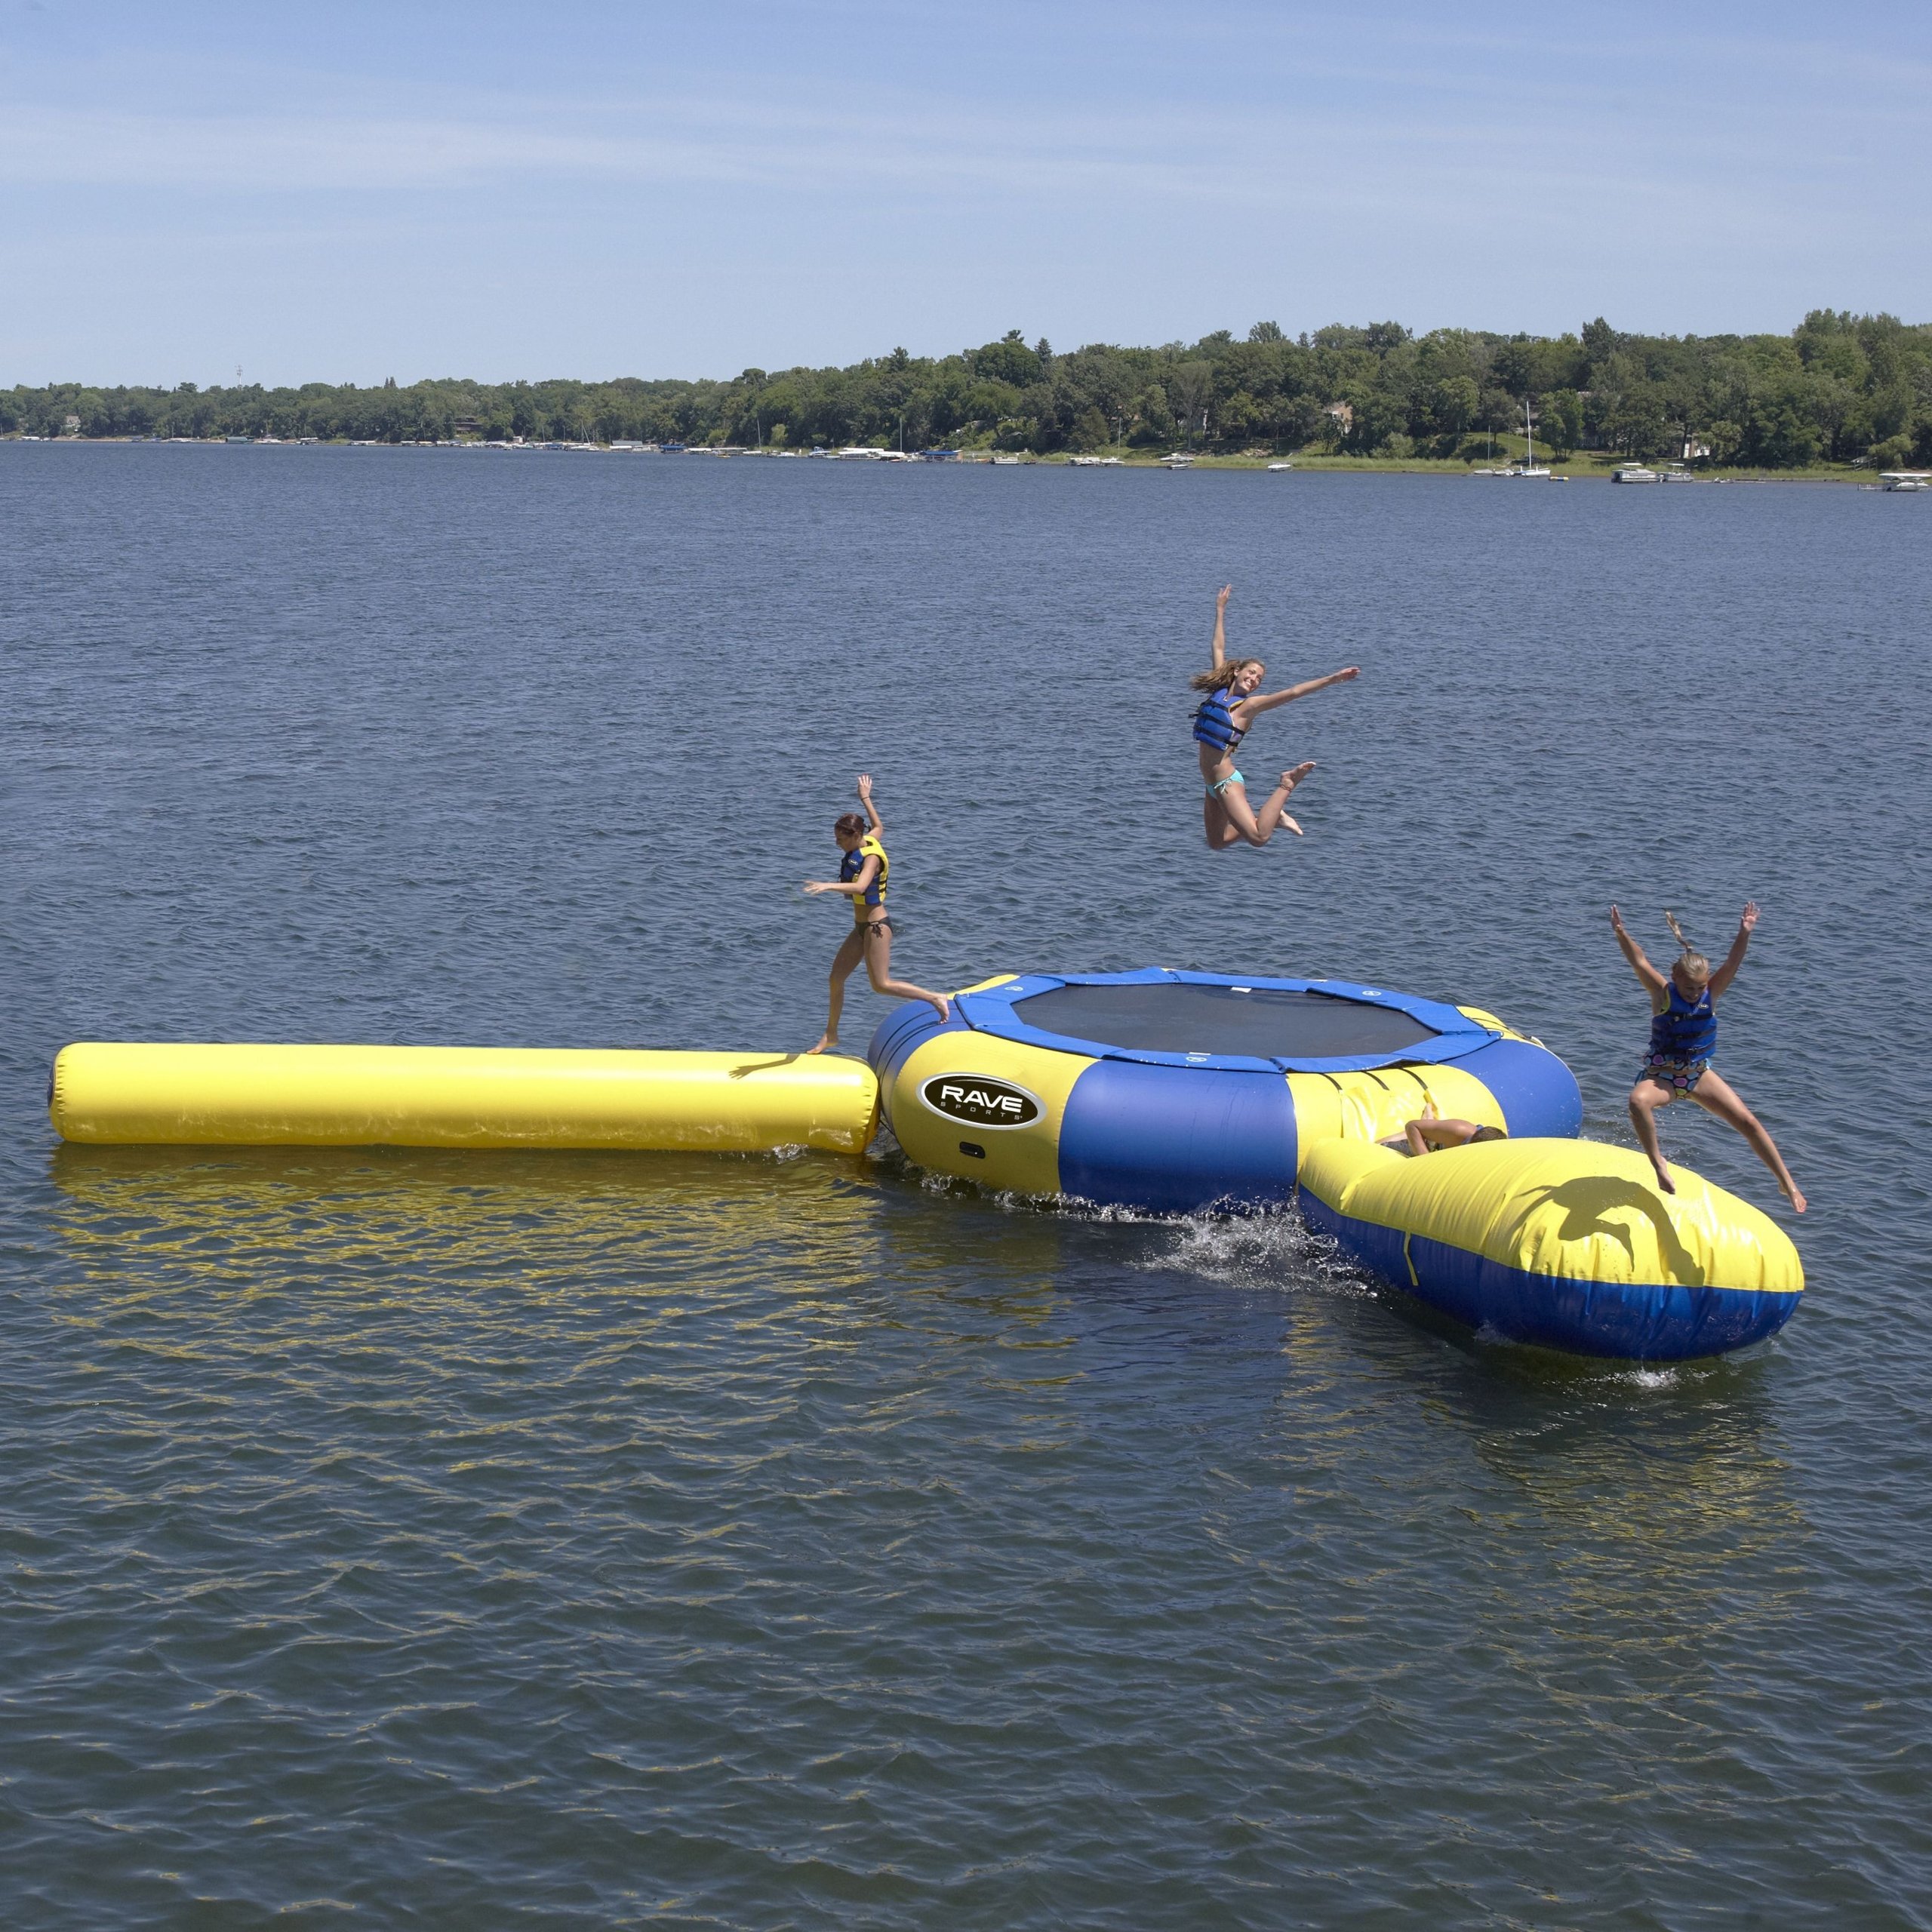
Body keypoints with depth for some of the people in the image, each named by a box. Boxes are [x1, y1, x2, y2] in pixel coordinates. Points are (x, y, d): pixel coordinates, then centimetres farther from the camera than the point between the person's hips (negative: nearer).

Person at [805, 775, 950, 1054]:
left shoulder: (871, 857, -20)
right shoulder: (868, 841, 5)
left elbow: (860, 886, -39)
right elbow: (879, 826, 29)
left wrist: (829, 885, -49)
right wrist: (866, 799, 40)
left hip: (876, 927, -10)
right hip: (862, 927, 10)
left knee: (881, 984, -11)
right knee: (836, 977, 10)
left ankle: (936, 999, -2)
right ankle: (830, 1035, 20)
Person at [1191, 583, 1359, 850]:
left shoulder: (1248, 705, -8)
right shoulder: (1220, 691, 7)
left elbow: (1293, 692, -14)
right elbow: (1219, 648, 16)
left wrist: (1332, 679, -21)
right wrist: (1220, 610, 22)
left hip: (1227, 782, -7)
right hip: (1212, 784, 7)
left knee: (1259, 838, -20)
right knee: (1216, 844, 12)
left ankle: (1286, 785, 3)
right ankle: (1270, 817, 25)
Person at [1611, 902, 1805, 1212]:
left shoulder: (1711, 994, -7)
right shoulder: (1663, 994, -15)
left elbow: (1732, 964, -21)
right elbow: (1639, 963, -29)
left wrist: (1744, 935, -38)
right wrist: (1622, 936, -45)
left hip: (1699, 1074, 4)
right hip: (1662, 1076, -4)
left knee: (1748, 1122, -3)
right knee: (1638, 1100, -39)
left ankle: (1787, 1183, 11)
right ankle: (1658, 1165, -24)